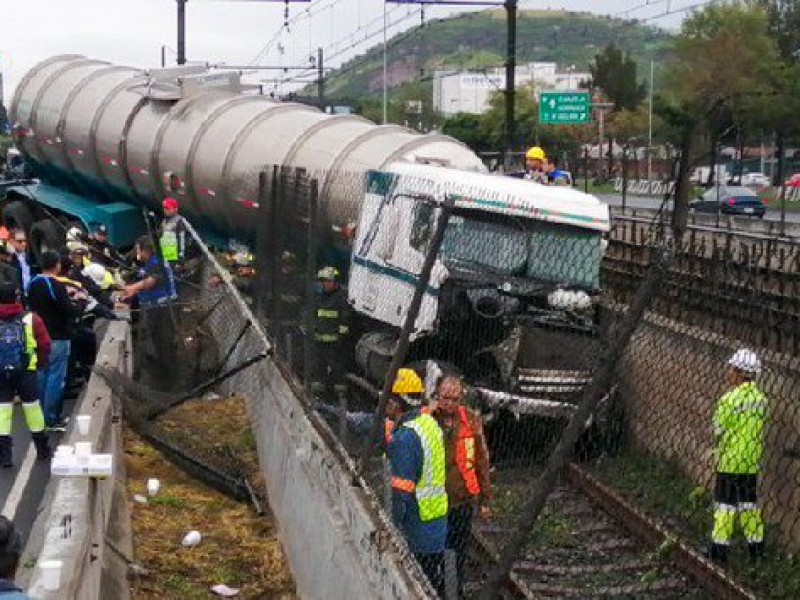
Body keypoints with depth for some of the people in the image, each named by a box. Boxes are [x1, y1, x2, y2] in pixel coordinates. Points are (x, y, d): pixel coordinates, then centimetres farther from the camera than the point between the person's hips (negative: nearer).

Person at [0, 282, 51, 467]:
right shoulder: (31, 319, -5)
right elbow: (45, 345, -1)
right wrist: (41, 362, 17)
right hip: (26, 371, 0)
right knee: (32, 407, 11)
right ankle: (42, 449, 23)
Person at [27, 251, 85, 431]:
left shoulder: (33, 283, 7)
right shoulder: (57, 286, -18)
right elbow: (71, 312, -19)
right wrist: (81, 301, 2)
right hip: (57, 337, -8)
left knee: (42, 375, 14)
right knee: (56, 377, -4)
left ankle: (41, 416, 19)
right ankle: (52, 419, -3)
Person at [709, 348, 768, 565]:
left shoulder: (729, 399, -18)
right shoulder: (761, 398, 0)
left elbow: (719, 431, -12)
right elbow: (759, 426, 4)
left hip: (731, 459, -5)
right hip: (752, 460, 5)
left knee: (726, 503, 3)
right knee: (749, 502, 15)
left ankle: (720, 547, 5)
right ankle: (756, 546, 20)